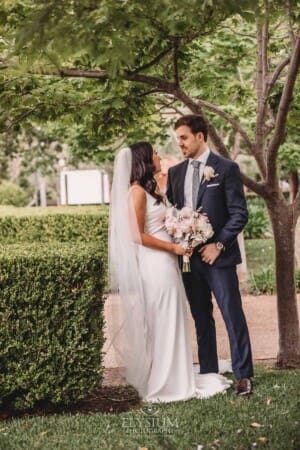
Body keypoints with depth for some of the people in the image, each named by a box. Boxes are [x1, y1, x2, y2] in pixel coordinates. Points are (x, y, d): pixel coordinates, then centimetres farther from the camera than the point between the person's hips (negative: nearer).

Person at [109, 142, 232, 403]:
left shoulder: (152, 190, 16)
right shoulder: (137, 191, -12)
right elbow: (137, 236, -17)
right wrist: (174, 248, -12)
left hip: (165, 264, 9)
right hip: (154, 264, -9)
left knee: (171, 324, 12)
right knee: (161, 325, -2)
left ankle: (174, 380, 20)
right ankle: (164, 386, 8)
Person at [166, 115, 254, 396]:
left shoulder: (226, 168, -4)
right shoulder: (175, 172, 11)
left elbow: (239, 214, -7)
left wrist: (218, 245, -13)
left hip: (218, 256, -5)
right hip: (189, 257, 5)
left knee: (233, 315, -4)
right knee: (201, 320, 11)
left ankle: (243, 375, 4)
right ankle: (208, 375, 19)